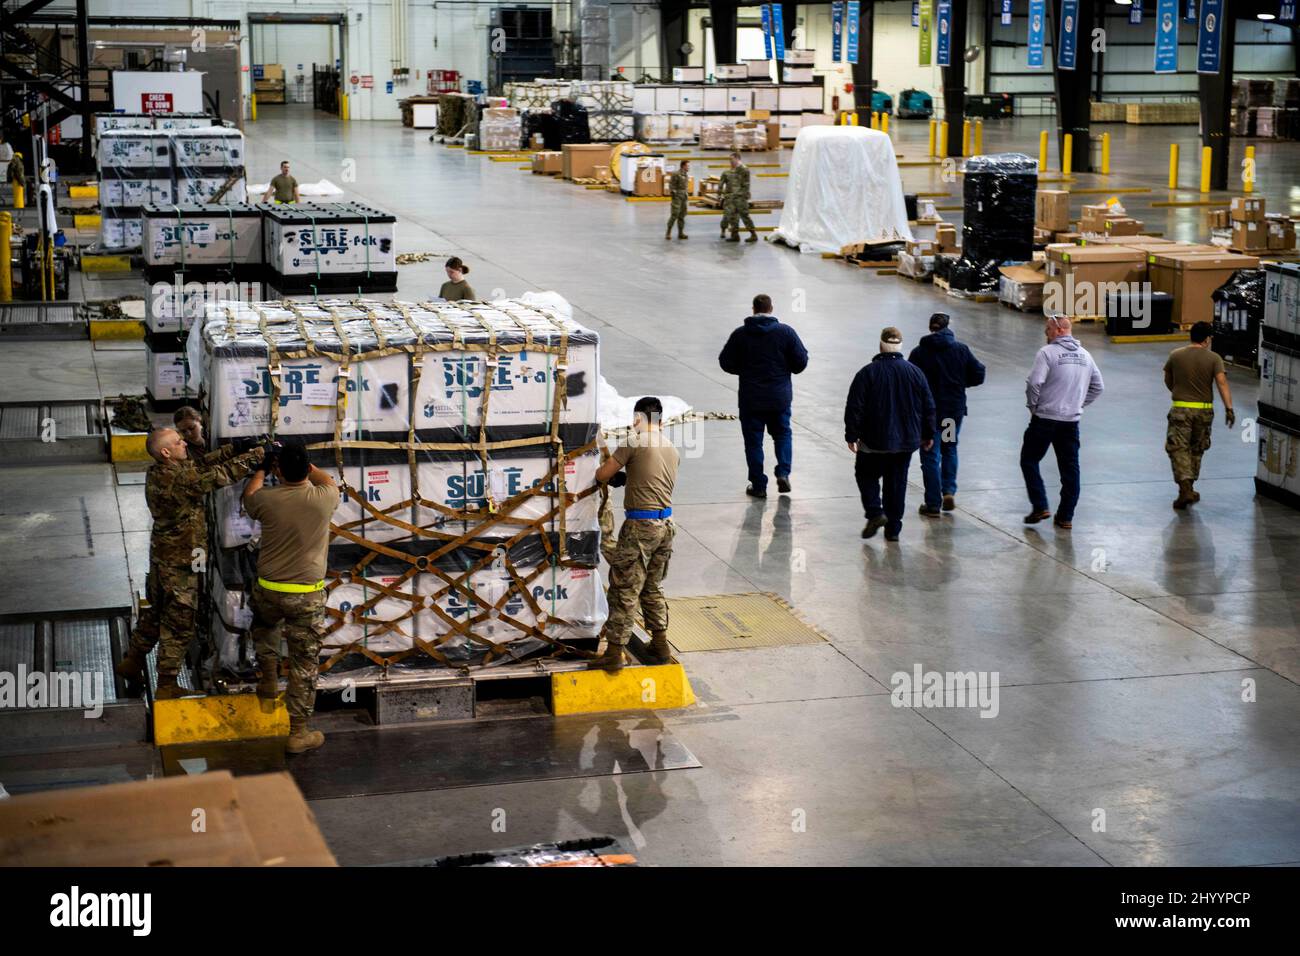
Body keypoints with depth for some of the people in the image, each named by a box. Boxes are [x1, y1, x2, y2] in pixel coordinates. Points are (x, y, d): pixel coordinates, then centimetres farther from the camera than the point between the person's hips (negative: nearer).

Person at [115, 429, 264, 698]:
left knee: (156, 611, 25)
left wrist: (230, 452, -8)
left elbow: (199, 467, 5)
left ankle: (132, 661, 37)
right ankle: (167, 685, 11)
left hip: (162, 554, 9)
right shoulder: (177, 478, -26)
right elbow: (216, 476, -23)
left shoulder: (157, 473, 1)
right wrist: (253, 457, -14)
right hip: (180, 562, -9)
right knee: (178, 624, 3)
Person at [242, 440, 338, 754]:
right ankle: (298, 732, 12)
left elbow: (248, 496, 14)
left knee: (264, 626, 37)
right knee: (304, 663, 7)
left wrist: (262, 468, 28)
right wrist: (304, 462, 23)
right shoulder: (322, 500, -13)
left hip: (268, 589, 1)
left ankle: (268, 680, 37)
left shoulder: (266, 499, -13)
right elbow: (330, 483, 14)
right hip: (307, 595, -1)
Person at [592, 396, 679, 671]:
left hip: (640, 525, -7)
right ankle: (660, 646, 24)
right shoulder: (672, 450, 12)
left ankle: (614, 652, -2)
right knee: (653, 588, 20)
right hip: (666, 524, 7)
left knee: (624, 591, -3)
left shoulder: (635, 442, -8)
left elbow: (602, 475, -6)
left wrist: (607, 471, 17)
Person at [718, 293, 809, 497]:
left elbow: (726, 363, -2)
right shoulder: (786, 332, -5)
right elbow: (801, 361, -5)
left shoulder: (740, 334, -6)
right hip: (780, 396, 1)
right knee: (782, 434, 19)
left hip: (750, 398, -1)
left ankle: (758, 485, 8)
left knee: (753, 440, 8)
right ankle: (783, 473, 2)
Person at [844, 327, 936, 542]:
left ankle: (875, 512, -6)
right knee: (897, 481, 11)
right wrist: (928, 435, 16)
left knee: (866, 474, 15)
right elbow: (929, 407, 6)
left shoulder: (867, 373, -8)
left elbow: (854, 407, -10)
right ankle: (893, 528, 11)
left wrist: (852, 435, -3)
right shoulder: (915, 372, 1)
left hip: (874, 441, -3)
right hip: (906, 441, 3)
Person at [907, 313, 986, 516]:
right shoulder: (961, 349, -3)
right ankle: (949, 491, 8)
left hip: (928, 410, -2)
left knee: (930, 455, 4)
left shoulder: (919, 352, -7)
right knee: (949, 448, 23)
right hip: (955, 408, 2)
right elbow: (978, 375, -1)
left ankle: (933, 504, 3)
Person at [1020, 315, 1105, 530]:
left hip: (1045, 418, -6)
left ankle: (1040, 507, 2)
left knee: (1029, 460, 10)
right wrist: (1078, 405, 17)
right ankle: (1066, 517, 12)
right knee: (1070, 468, 10)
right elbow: (1098, 387, 16)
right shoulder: (1084, 355, 10)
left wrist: (1033, 406, -5)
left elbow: (1034, 383, -21)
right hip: (1072, 421, 6)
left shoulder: (1047, 352, -12)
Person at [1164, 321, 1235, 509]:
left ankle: (1185, 489, -18)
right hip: (1204, 409, 1)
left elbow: (1168, 381, 12)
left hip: (1180, 409, -1)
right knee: (1196, 450, 17)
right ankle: (1189, 488, 26)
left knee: (1178, 448, -2)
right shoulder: (1214, 358, -5)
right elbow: (1222, 382, -15)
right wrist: (1229, 408, -16)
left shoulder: (1175, 355, 0)